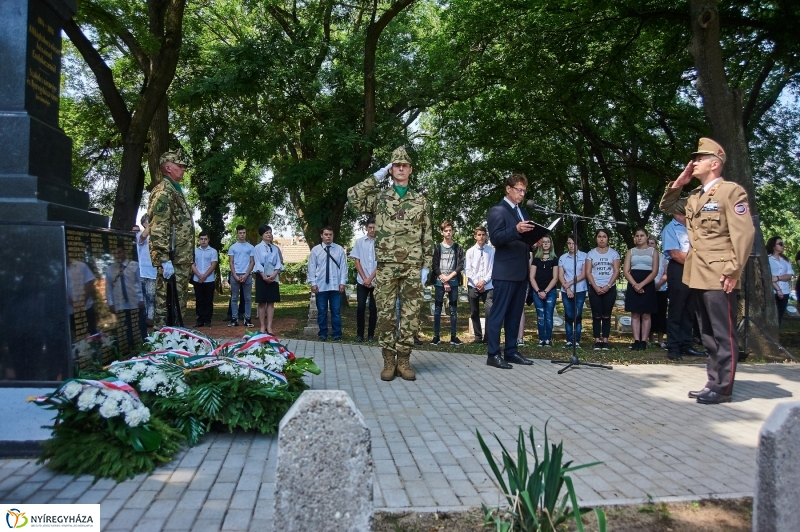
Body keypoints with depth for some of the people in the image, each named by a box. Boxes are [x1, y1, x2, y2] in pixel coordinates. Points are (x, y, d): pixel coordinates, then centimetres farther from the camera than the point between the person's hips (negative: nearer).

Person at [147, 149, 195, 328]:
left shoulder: (176, 190, 21)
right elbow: (158, 228, -19)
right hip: (172, 259, -10)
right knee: (166, 301, -7)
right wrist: (165, 259, -25)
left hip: (182, 259, 10)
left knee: (179, 302, 14)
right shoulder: (163, 191, -10)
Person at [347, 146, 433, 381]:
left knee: (411, 314, 2)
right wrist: (378, 176, 0)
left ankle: (404, 360, 11)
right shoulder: (379, 197, 9)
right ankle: (389, 361, 10)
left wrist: (426, 266, 2)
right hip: (386, 266, -1)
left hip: (413, 267, 1)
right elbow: (353, 195, -8)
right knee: (385, 314, 1)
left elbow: (427, 236, 9)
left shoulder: (421, 200, 11)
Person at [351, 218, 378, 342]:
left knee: (374, 308, 4)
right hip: (362, 281, 1)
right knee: (361, 307, 0)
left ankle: (371, 334, 12)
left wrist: (370, 279, -8)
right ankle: (359, 334, 9)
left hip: (376, 281, -1)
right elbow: (357, 261, 3)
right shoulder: (359, 242, 4)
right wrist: (364, 279, -4)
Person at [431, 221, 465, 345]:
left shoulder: (458, 248, 8)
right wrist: (443, 280, -8)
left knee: (453, 310, 1)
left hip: (453, 283, 1)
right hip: (439, 282, -1)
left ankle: (453, 337, 5)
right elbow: (435, 266, 0)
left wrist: (449, 277, -10)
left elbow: (460, 265, 0)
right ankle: (436, 336, 5)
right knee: (437, 310, 1)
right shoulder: (437, 248, 5)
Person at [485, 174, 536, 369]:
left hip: (521, 271, 8)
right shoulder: (497, 211, -6)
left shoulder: (522, 212, 20)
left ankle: (511, 351, 18)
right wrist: (516, 230, -31)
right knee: (498, 313, -5)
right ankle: (493, 354, -2)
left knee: (514, 314, 11)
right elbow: (495, 238, -17)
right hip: (505, 271, -8)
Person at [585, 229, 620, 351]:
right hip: (594, 289, 0)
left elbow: (616, 271, 0)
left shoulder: (613, 253, 6)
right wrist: (596, 287, -11)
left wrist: (608, 286, -12)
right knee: (596, 316, -1)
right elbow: (588, 272, 1)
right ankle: (597, 340, 2)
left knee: (606, 316, 2)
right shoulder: (591, 253, 6)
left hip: (609, 288, 0)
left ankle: (605, 340, 4)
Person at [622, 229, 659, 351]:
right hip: (633, 286, 2)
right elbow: (625, 271, 3)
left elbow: (655, 272, -3)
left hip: (648, 285, -2)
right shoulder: (630, 251, 12)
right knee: (635, 314, 0)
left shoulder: (653, 251, 6)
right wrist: (635, 284, -13)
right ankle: (636, 341, 0)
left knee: (646, 314, -1)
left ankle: (643, 341, -1)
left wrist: (642, 284, -15)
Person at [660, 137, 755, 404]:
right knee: (708, 335, 12)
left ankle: (722, 387, 4)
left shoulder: (731, 191, -7)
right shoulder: (694, 196, 16)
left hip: (719, 277, -8)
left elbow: (744, 233, -13)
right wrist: (678, 182, 12)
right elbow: (666, 206, 28)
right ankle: (713, 382, 20)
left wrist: (734, 271, -18)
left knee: (723, 335, -2)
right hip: (698, 276, 8)